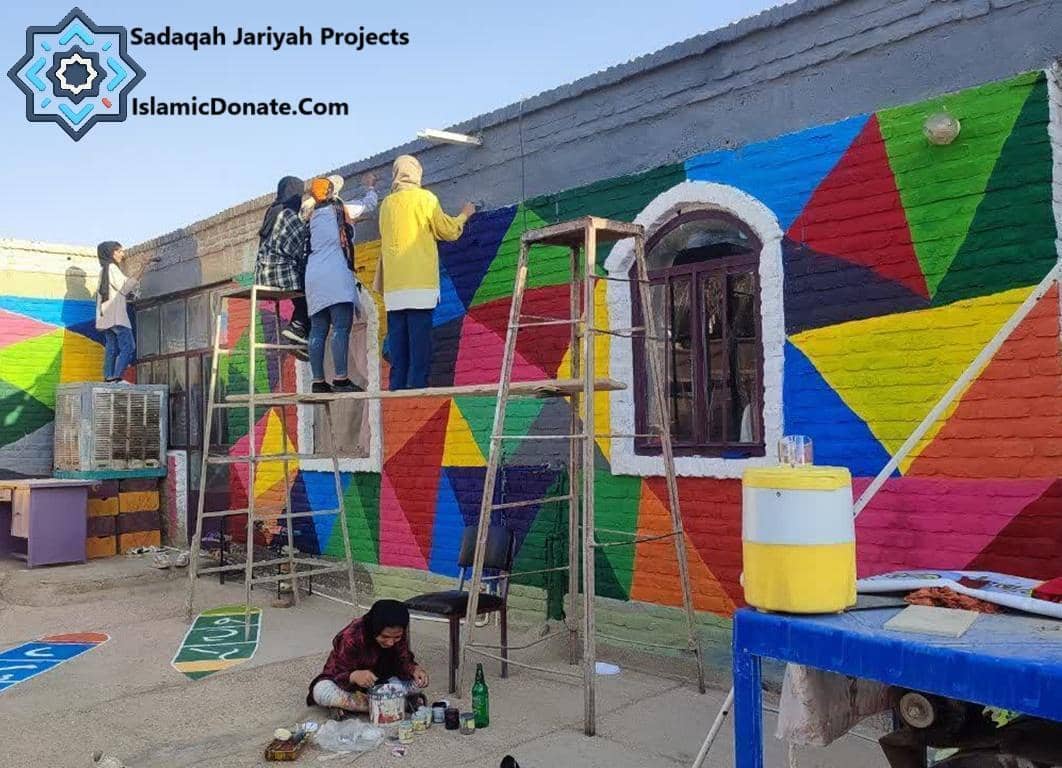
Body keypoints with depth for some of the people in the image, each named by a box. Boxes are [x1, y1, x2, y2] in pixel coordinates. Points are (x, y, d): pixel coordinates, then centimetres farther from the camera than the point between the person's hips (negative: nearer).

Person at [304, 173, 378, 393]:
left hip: (314, 275, 6)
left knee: (318, 330, 3)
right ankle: (340, 379, -21)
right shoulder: (341, 209, 6)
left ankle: (318, 381, 2)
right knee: (341, 327, -12)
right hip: (336, 274, -6)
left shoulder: (314, 216, 19)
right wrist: (370, 186, 40)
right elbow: (369, 203, 20)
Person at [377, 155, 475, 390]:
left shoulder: (387, 203, 14)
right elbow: (448, 231, 6)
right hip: (420, 282, -5)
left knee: (397, 338, 5)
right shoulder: (424, 198, 0)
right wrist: (464, 214, 22)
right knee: (420, 336, -6)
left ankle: (398, 386, 2)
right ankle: (417, 384, -12)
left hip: (393, 284, 5)